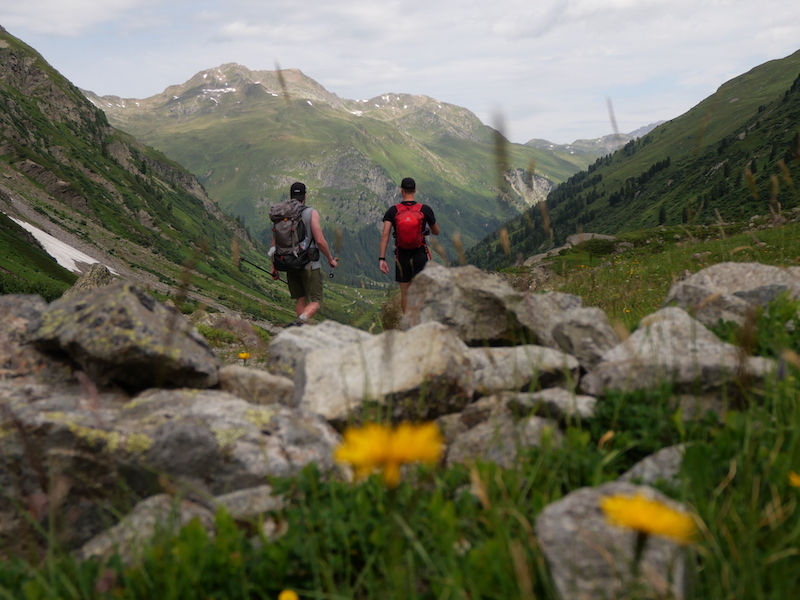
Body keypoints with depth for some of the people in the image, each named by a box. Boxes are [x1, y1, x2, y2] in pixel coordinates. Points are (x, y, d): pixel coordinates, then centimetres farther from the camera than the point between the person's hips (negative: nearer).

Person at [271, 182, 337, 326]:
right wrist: (331, 259, 3)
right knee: (314, 303, 0)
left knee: (300, 300, 17)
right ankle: (298, 322, -27)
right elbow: (320, 241, -12)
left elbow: (275, 244, 5)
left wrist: (274, 268, 13)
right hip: (309, 264, -4)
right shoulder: (311, 213, -8)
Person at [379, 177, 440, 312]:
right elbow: (436, 232, 7)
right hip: (420, 255, -1)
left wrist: (382, 259, -11)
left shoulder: (393, 211, -3)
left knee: (404, 293, 14)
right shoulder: (425, 209, -4)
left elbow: (385, 235, -12)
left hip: (402, 256, 1)